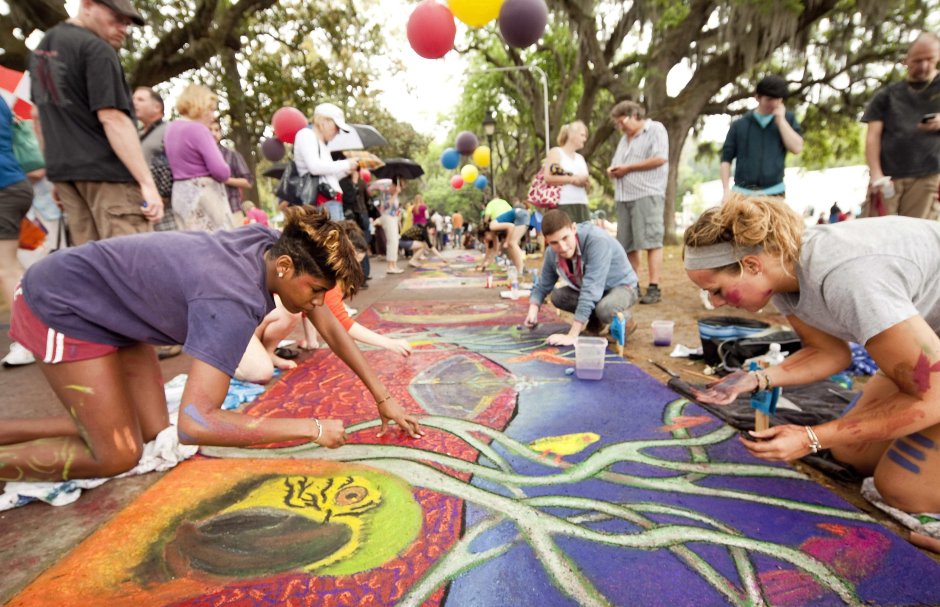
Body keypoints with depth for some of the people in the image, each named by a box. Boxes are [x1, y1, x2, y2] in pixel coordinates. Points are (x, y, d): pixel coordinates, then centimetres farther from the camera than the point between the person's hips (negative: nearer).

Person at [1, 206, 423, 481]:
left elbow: (328, 325, -7)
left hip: (114, 305, 8)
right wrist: (312, 429, -36)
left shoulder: (275, 247, -15)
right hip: (62, 305, -8)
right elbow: (196, 423, -44)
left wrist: (383, 398, -7)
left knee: (152, 431, 4)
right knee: (118, 456, -7)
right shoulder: (236, 302, -40)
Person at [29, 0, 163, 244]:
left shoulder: (42, 46, 20)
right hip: (107, 171, -9)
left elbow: (39, 112, 25)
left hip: (63, 171, 9)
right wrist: (147, 182, -22)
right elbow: (112, 118, -19)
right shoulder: (96, 49, -9)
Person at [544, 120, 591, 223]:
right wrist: (572, 179, -13)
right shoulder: (556, 152, 5)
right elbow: (548, 178, -12)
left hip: (582, 206, 7)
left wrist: (585, 181, 0)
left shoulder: (580, 158, 25)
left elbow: (587, 186, 24)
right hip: (562, 205, -7)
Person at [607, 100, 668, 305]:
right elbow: (616, 164, 30)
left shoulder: (655, 129, 3)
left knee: (651, 242, -10)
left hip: (647, 195, -7)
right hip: (624, 197, 8)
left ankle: (654, 289, -9)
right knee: (627, 245, 4)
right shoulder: (625, 139, 26)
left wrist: (627, 168, -8)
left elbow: (660, 158, -11)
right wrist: (613, 170, 6)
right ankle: (632, 287, 9)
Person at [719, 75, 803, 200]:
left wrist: (781, 120, -1)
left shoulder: (787, 119, 12)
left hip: (774, 193, 1)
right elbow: (726, 158, 6)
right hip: (742, 193, 0)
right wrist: (726, 189, -4)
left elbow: (797, 148, -1)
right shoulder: (739, 124, 8)